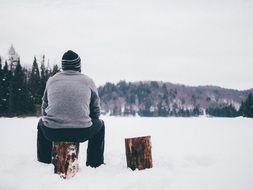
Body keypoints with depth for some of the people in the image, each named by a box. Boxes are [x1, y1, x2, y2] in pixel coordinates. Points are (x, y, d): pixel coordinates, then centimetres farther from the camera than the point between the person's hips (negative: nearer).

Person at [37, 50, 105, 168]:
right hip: (82, 133, -2)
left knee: (41, 123, 37)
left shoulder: (51, 80, 12)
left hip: (52, 133, 2)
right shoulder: (88, 82, 7)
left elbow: (44, 109, 19)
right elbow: (96, 112, 11)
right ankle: (95, 164, 33)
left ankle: (43, 162, 42)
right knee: (99, 124, 30)